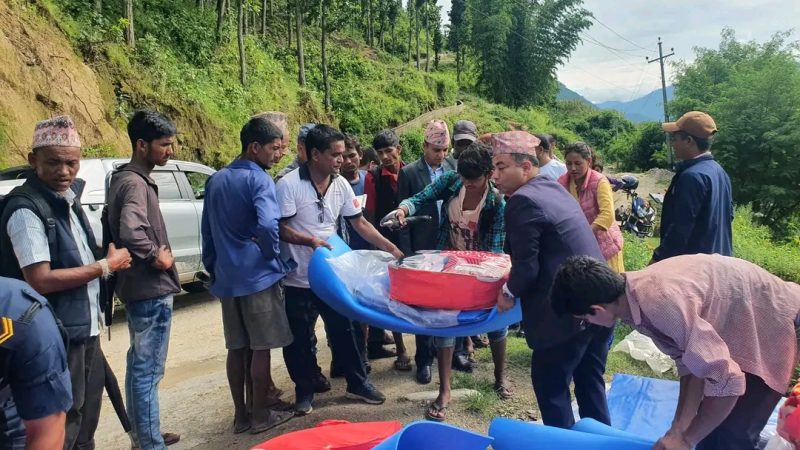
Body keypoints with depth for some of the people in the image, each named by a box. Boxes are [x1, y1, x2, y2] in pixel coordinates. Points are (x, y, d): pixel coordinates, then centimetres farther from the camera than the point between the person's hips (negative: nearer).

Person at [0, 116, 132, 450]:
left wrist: (109, 258, 2)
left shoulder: (68, 199, 9)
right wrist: (105, 266, -16)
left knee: (86, 417, 22)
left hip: (85, 330, 9)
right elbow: (40, 280, -23)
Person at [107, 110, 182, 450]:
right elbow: (130, 232, -35)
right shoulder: (134, 183, -18)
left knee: (139, 365, 19)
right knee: (148, 370, -2)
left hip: (142, 288, 10)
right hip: (151, 289, -10)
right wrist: (157, 256, -19)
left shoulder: (128, 179, 13)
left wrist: (156, 253, 8)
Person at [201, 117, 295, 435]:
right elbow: (267, 224, -28)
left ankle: (241, 414, 23)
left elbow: (207, 232, 17)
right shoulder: (258, 179, -12)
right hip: (257, 275, -7)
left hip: (226, 277, 7)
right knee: (260, 347, 4)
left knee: (236, 347, 13)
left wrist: (213, 269, 23)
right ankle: (261, 415, 15)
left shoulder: (216, 180, 12)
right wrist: (273, 254, -10)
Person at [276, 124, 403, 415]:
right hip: (297, 278, -4)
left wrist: (392, 249, -2)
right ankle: (304, 391, 27)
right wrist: (310, 240, -30)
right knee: (299, 338, 9)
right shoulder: (289, 184, -16)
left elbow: (360, 223, 3)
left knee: (342, 330, 14)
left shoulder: (341, 184, 0)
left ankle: (357, 383, 29)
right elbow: (279, 228, -16)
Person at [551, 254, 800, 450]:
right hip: (735, 323, 8)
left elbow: (728, 382, -34)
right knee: (710, 428, 12)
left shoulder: (661, 303, -38)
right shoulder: (636, 293, -9)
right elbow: (688, 361, -3)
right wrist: (679, 428, -10)